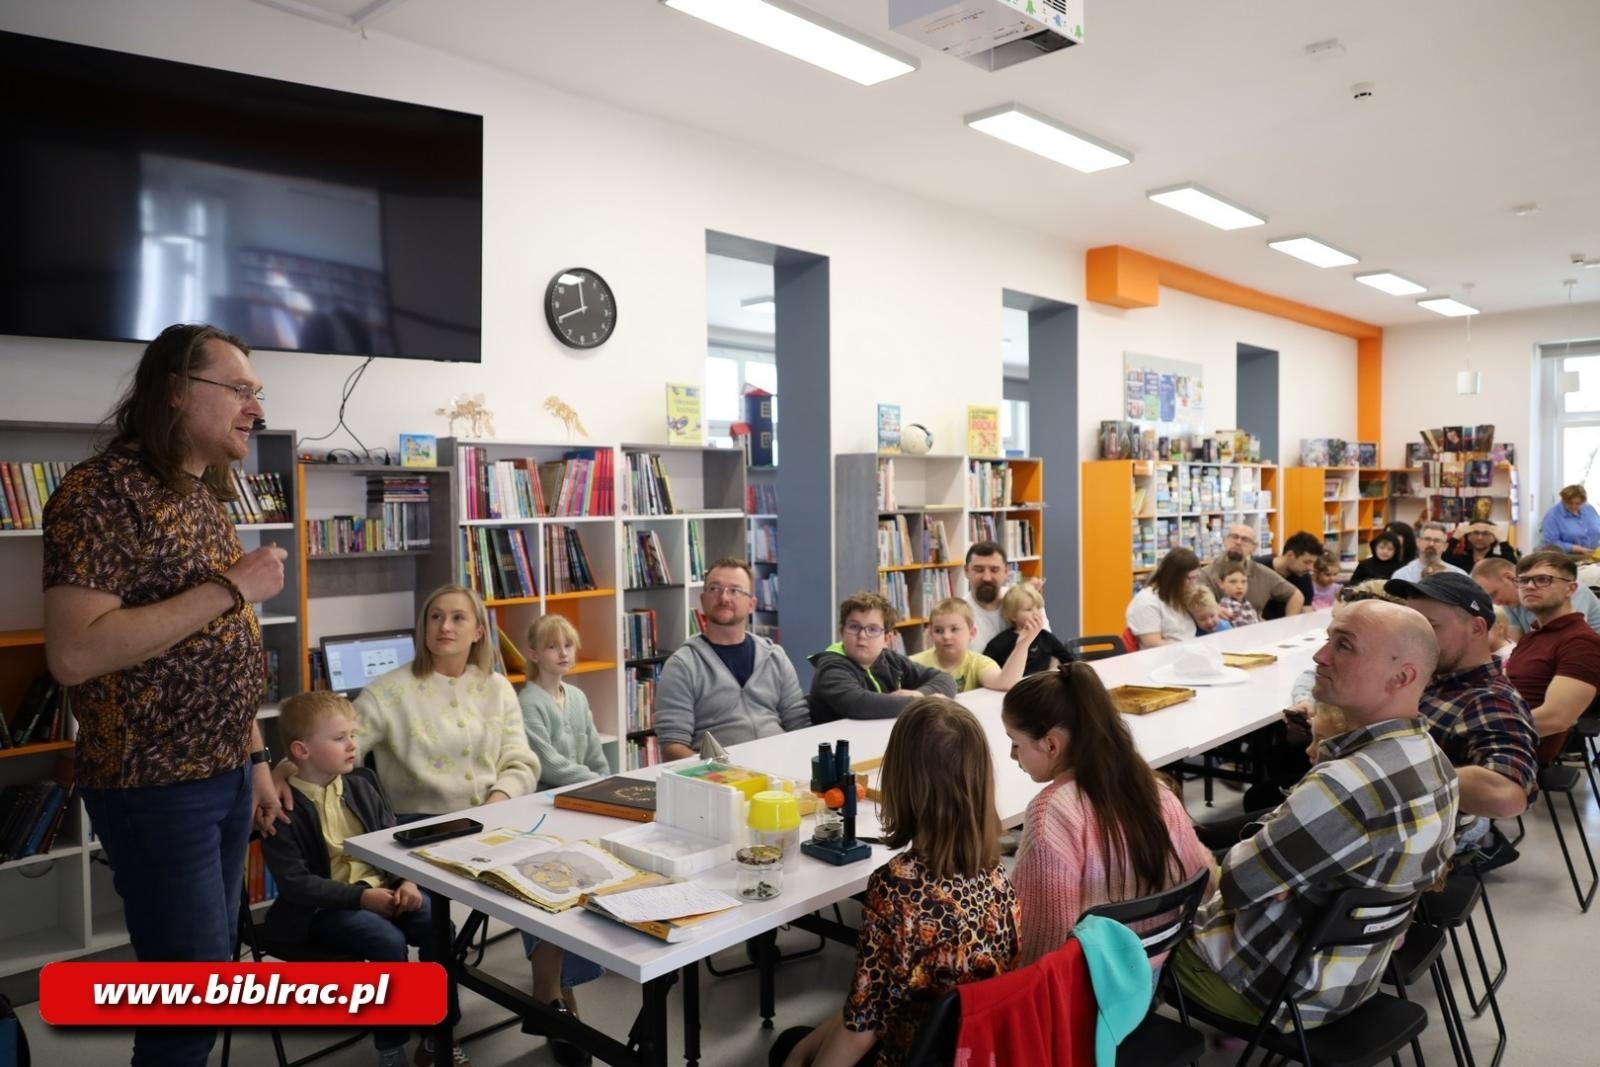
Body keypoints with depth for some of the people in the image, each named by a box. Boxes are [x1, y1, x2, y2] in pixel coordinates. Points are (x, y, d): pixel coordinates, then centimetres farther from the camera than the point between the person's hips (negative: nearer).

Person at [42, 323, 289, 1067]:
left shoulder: (206, 495, 11)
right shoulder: (104, 490, -16)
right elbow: (74, 655, -25)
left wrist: (255, 759, 15)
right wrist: (230, 588, -23)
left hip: (223, 778, 8)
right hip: (155, 789, -8)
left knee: (208, 972, 16)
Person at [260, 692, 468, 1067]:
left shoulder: (361, 784, 7)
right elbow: (295, 882, -17)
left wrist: (407, 882, -9)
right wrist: (359, 896, -23)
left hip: (381, 889, 6)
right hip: (322, 908, -5)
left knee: (437, 925, -18)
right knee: (389, 941, -29)